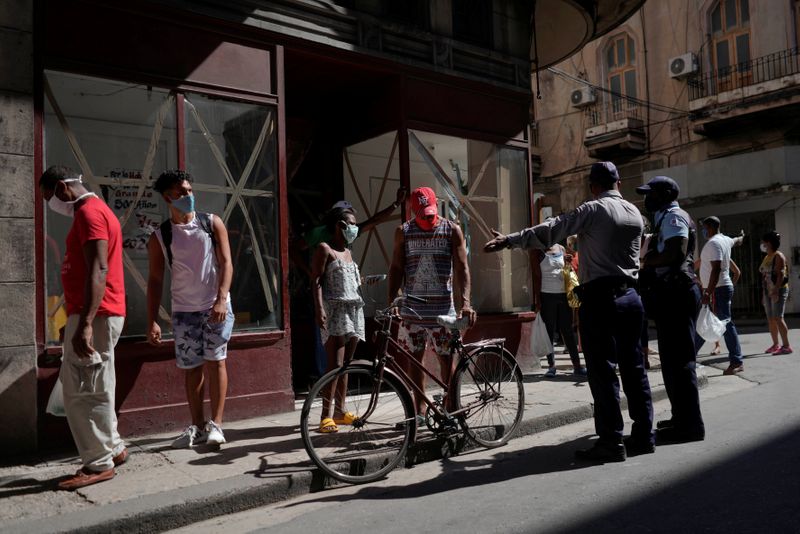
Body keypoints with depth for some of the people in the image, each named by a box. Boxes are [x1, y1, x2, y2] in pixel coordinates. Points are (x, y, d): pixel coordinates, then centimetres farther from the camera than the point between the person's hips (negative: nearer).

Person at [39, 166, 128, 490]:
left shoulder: (89, 212, -12)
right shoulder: (94, 211, 21)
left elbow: (98, 271, -23)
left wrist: (85, 323, -30)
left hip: (95, 316, -10)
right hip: (95, 315, 10)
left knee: (82, 391, -4)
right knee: (91, 389, 16)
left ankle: (99, 464, 5)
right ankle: (112, 448, 25)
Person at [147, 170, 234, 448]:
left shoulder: (212, 223, 1)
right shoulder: (159, 237, 2)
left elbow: (226, 262, -3)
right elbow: (155, 280, 2)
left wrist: (221, 300, -15)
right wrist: (152, 321, -4)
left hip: (216, 306, -1)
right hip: (184, 310, 1)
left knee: (215, 361, -5)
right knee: (192, 368, 5)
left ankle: (215, 424, 1)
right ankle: (197, 426, 16)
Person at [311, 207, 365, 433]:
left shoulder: (348, 252, 21)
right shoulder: (325, 249, -2)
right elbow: (316, 280, -10)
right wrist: (319, 308, -20)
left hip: (354, 309, 8)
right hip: (335, 310, -8)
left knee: (345, 363, 9)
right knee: (335, 363, -14)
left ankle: (340, 411, 16)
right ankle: (326, 416, -12)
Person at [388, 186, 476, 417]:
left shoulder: (452, 230, 0)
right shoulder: (403, 231, 4)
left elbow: (461, 267, -7)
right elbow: (396, 268, 4)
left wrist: (465, 302, -19)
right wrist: (391, 302, -6)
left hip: (443, 306, -2)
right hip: (412, 306, 2)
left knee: (446, 357, 3)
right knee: (415, 357, 7)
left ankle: (451, 406, 15)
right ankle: (419, 408, 19)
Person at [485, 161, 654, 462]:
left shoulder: (594, 210, -8)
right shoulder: (635, 214, 12)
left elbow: (551, 231, -12)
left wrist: (509, 240, -7)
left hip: (600, 298, -7)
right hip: (630, 295, 7)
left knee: (603, 370, -3)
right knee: (633, 366, 12)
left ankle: (611, 442, 1)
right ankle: (643, 435, 19)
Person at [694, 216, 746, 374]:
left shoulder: (713, 243, -16)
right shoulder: (725, 239, 12)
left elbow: (716, 270, -24)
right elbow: (738, 241, 38)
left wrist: (708, 294, -27)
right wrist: (742, 235, 63)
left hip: (718, 289, -10)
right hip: (723, 287, 10)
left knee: (726, 323, -6)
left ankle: (737, 362, -2)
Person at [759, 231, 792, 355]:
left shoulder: (778, 256, -8)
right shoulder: (766, 257, 16)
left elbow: (781, 275, -17)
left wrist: (776, 291, -25)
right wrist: (764, 293, 16)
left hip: (778, 290, -8)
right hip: (768, 291, 8)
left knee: (778, 318, -12)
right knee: (771, 319, 9)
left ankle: (786, 346, -9)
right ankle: (775, 344, 16)